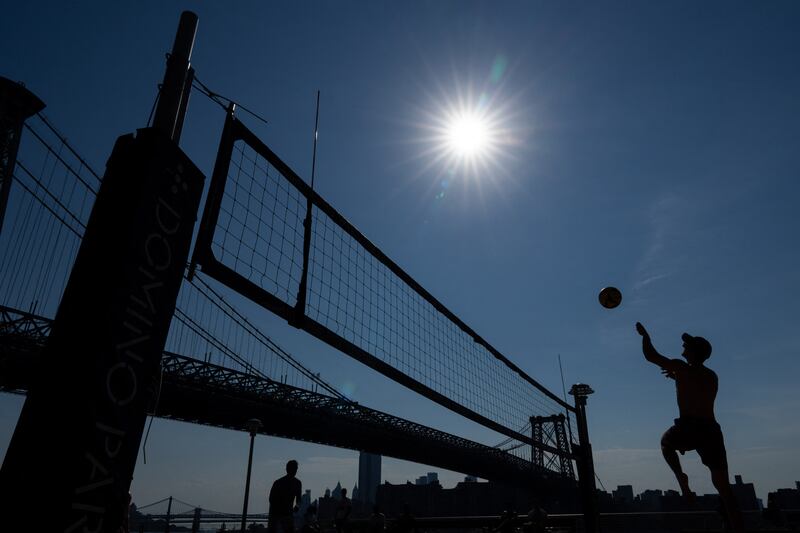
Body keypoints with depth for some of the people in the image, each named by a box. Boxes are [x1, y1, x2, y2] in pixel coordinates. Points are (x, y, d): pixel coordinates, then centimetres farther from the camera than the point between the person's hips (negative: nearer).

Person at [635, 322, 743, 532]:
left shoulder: (681, 367, 2)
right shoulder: (712, 376, 19)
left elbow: (650, 355, 7)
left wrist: (644, 334, 20)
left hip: (688, 427, -5)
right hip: (712, 430, 5)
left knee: (666, 442, 28)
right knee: (723, 485, 9)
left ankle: (681, 478, 5)